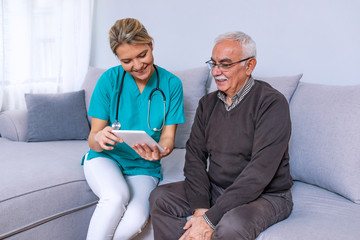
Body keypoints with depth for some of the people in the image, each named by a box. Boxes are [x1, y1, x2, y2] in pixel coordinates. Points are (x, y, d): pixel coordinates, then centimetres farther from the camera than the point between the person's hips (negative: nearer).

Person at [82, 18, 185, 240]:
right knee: (116, 197, -34)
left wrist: (158, 152, -28)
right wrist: (99, 139, -31)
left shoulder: (171, 84, -5)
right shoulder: (110, 79, -7)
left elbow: (168, 137, -3)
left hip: (143, 168, 1)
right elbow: (93, 138, -6)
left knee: (135, 222, -27)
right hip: (105, 158, 0)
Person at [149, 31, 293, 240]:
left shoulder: (272, 103, -15)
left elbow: (260, 170, -24)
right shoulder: (208, 103, 6)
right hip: (214, 189, 6)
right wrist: (200, 208, -16)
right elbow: (195, 154, 1)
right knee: (160, 198, -10)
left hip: (265, 195, -5)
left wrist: (210, 219, -26)